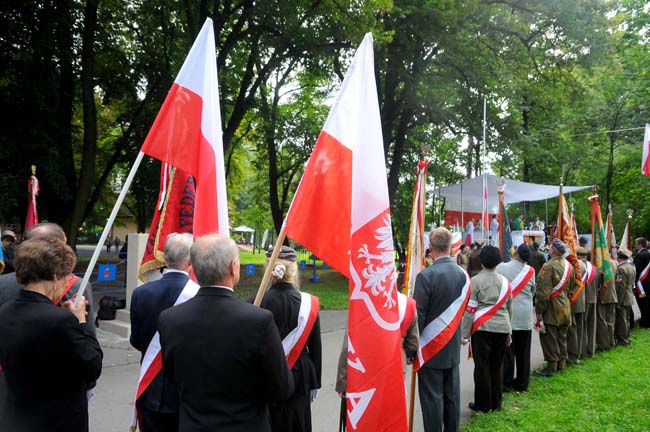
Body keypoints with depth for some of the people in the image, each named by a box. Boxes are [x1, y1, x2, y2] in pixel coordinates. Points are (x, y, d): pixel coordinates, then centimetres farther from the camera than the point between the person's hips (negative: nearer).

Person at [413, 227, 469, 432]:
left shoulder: (426, 275, -20)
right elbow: (463, 308, 8)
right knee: (452, 396, 16)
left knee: (432, 398, 3)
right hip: (453, 346, 6)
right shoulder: (462, 274, 0)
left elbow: (418, 315, -17)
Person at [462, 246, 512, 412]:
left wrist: (465, 334, -4)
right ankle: (496, 403, 22)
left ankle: (483, 405, 10)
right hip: (502, 328, 5)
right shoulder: (505, 281, 9)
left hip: (482, 329, -5)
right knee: (497, 367, 13)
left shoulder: (475, 281, -7)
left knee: (482, 367, 3)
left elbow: (470, 310, -9)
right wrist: (509, 332, 24)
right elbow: (509, 309, 16)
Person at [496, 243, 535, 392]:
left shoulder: (501, 267, -11)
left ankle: (507, 383, 9)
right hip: (525, 317, 2)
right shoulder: (530, 271, -4)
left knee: (507, 351, 4)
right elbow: (533, 292, 7)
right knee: (523, 351, 11)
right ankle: (522, 384, 20)